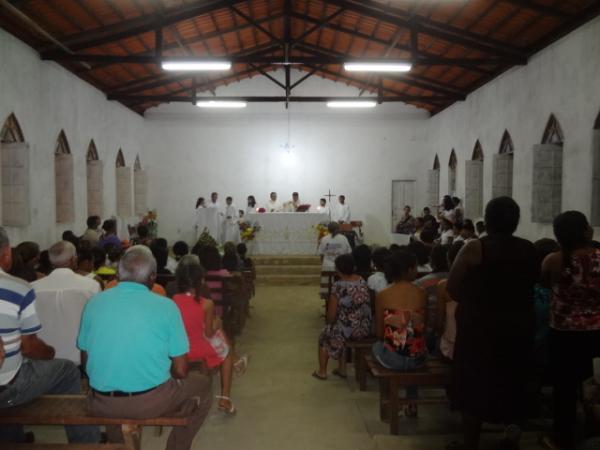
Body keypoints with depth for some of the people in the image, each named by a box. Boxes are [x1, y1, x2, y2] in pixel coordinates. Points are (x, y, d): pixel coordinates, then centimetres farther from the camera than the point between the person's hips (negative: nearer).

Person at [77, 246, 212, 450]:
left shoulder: (95, 302, -1)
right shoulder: (166, 306, -10)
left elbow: (85, 360, 9)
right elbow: (180, 371, -7)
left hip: (101, 403, 4)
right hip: (151, 401, -4)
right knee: (202, 384, 23)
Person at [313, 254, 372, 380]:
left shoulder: (338, 286, -18)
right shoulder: (362, 281, 2)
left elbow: (332, 314, -13)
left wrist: (330, 324, 9)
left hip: (348, 330, -6)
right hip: (366, 329, 6)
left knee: (324, 335, 23)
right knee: (338, 330, 33)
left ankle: (322, 371, 34)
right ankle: (342, 369, 35)